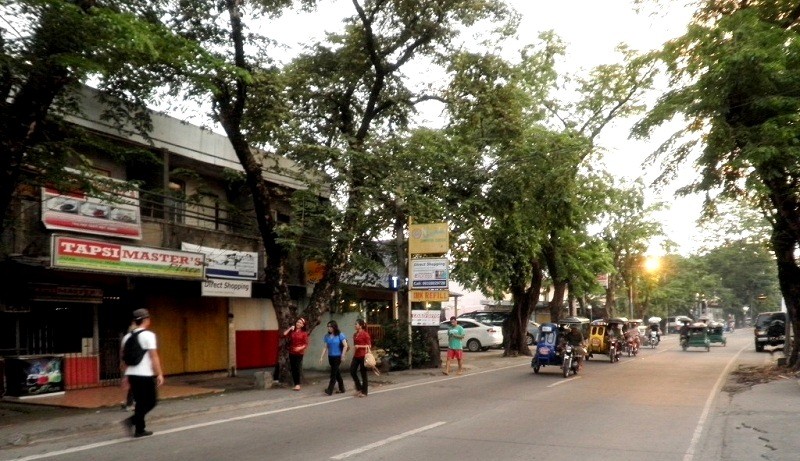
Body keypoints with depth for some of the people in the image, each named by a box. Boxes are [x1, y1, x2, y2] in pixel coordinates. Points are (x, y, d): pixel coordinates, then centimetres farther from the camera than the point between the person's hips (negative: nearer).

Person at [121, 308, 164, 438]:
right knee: (151, 402, 5)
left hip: (132, 374, 7)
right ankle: (132, 420, -11)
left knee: (140, 402, 15)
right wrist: (159, 374, -10)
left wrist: (126, 376, 20)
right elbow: (154, 356, -13)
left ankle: (139, 429, 14)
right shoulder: (148, 335, -10)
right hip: (145, 375, -7)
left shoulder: (127, 337, 11)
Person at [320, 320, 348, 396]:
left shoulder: (340, 335, -9)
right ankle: (342, 389, 21)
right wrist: (322, 357, 4)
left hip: (337, 357, -5)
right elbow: (326, 347, 9)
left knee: (333, 373, -8)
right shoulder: (327, 336, 5)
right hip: (330, 357, 5)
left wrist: (342, 356, -13)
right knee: (337, 373, 12)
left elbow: (345, 346, -10)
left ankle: (330, 390, -8)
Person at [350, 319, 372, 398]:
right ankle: (359, 388, 19)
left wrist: (359, 346, -19)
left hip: (363, 356, -7)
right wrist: (353, 357, 16)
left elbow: (369, 346, -9)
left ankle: (364, 392, 10)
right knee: (352, 371, 2)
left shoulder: (365, 334, -10)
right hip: (356, 356, 7)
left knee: (363, 374, 0)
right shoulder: (355, 334, 12)